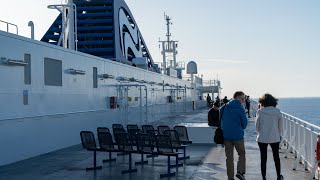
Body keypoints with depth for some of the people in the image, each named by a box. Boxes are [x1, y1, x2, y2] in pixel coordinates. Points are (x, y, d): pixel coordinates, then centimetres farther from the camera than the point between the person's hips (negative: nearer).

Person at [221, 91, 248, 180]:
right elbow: (244, 123, -3)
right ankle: (240, 172, -2)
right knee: (242, 154, 14)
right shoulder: (240, 108, -9)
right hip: (238, 135, -4)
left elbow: (221, 119, 11)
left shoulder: (225, 107, 5)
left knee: (229, 157, 10)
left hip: (226, 135, 4)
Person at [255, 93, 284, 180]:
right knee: (276, 157, 18)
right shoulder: (277, 111, -5)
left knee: (263, 158, 9)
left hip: (262, 138, -2)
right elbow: (280, 126, 1)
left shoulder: (260, 112, -10)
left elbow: (257, 126, -4)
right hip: (275, 138, 2)